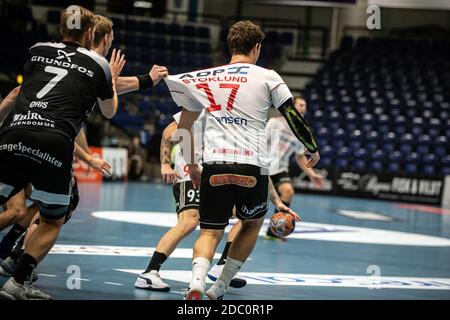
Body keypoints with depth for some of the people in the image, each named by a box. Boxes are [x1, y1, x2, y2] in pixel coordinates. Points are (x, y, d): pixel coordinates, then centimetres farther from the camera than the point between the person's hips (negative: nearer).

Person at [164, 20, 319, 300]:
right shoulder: (268, 77, 6)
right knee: (253, 223, 24)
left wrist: (192, 166, 31)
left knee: (210, 232, 8)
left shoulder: (207, 77, 15)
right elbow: (294, 118, 6)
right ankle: (221, 286, 20)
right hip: (252, 167, -1)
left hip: (214, 164, 2)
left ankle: (197, 280, -21)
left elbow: (184, 126, 21)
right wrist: (313, 150, 23)